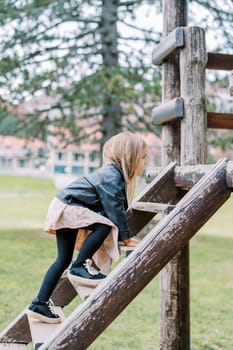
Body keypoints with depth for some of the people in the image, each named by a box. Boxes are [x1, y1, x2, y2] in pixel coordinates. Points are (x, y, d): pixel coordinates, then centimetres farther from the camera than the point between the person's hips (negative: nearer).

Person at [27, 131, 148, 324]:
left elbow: (118, 209, 16)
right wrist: (124, 237, -13)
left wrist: (123, 235, 15)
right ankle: (80, 266, -12)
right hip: (67, 208, -10)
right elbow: (114, 210, -21)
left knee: (64, 260, 10)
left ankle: (40, 304, 14)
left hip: (64, 209, 10)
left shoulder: (114, 173, 11)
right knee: (104, 226, -25)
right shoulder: (112, 178, -20)